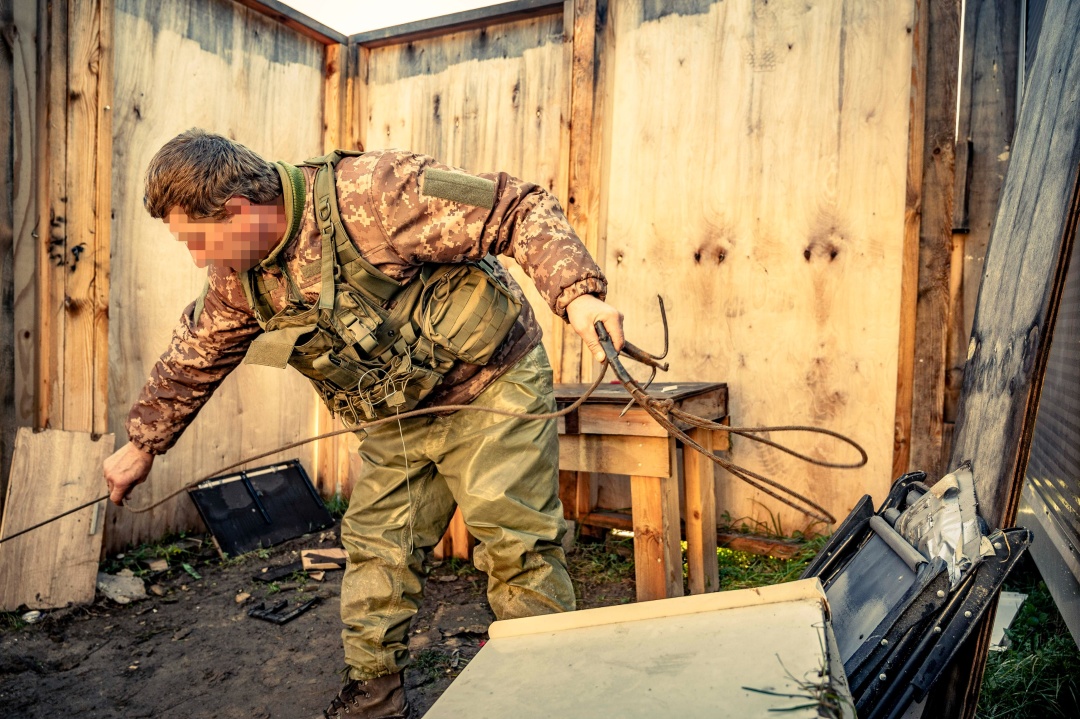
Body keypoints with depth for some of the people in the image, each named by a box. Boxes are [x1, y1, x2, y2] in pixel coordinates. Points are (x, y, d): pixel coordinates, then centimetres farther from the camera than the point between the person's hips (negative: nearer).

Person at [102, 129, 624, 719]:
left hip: (489, 391, -6)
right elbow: (195, 357, 16)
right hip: (397, 421, 7)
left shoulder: (375, 192, -26)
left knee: (518, 547, -2)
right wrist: (141, 444, 24)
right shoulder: (239, 277, -1)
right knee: (375, 551, 10)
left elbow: (521, 210, -26)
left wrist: (577, 294, -40)